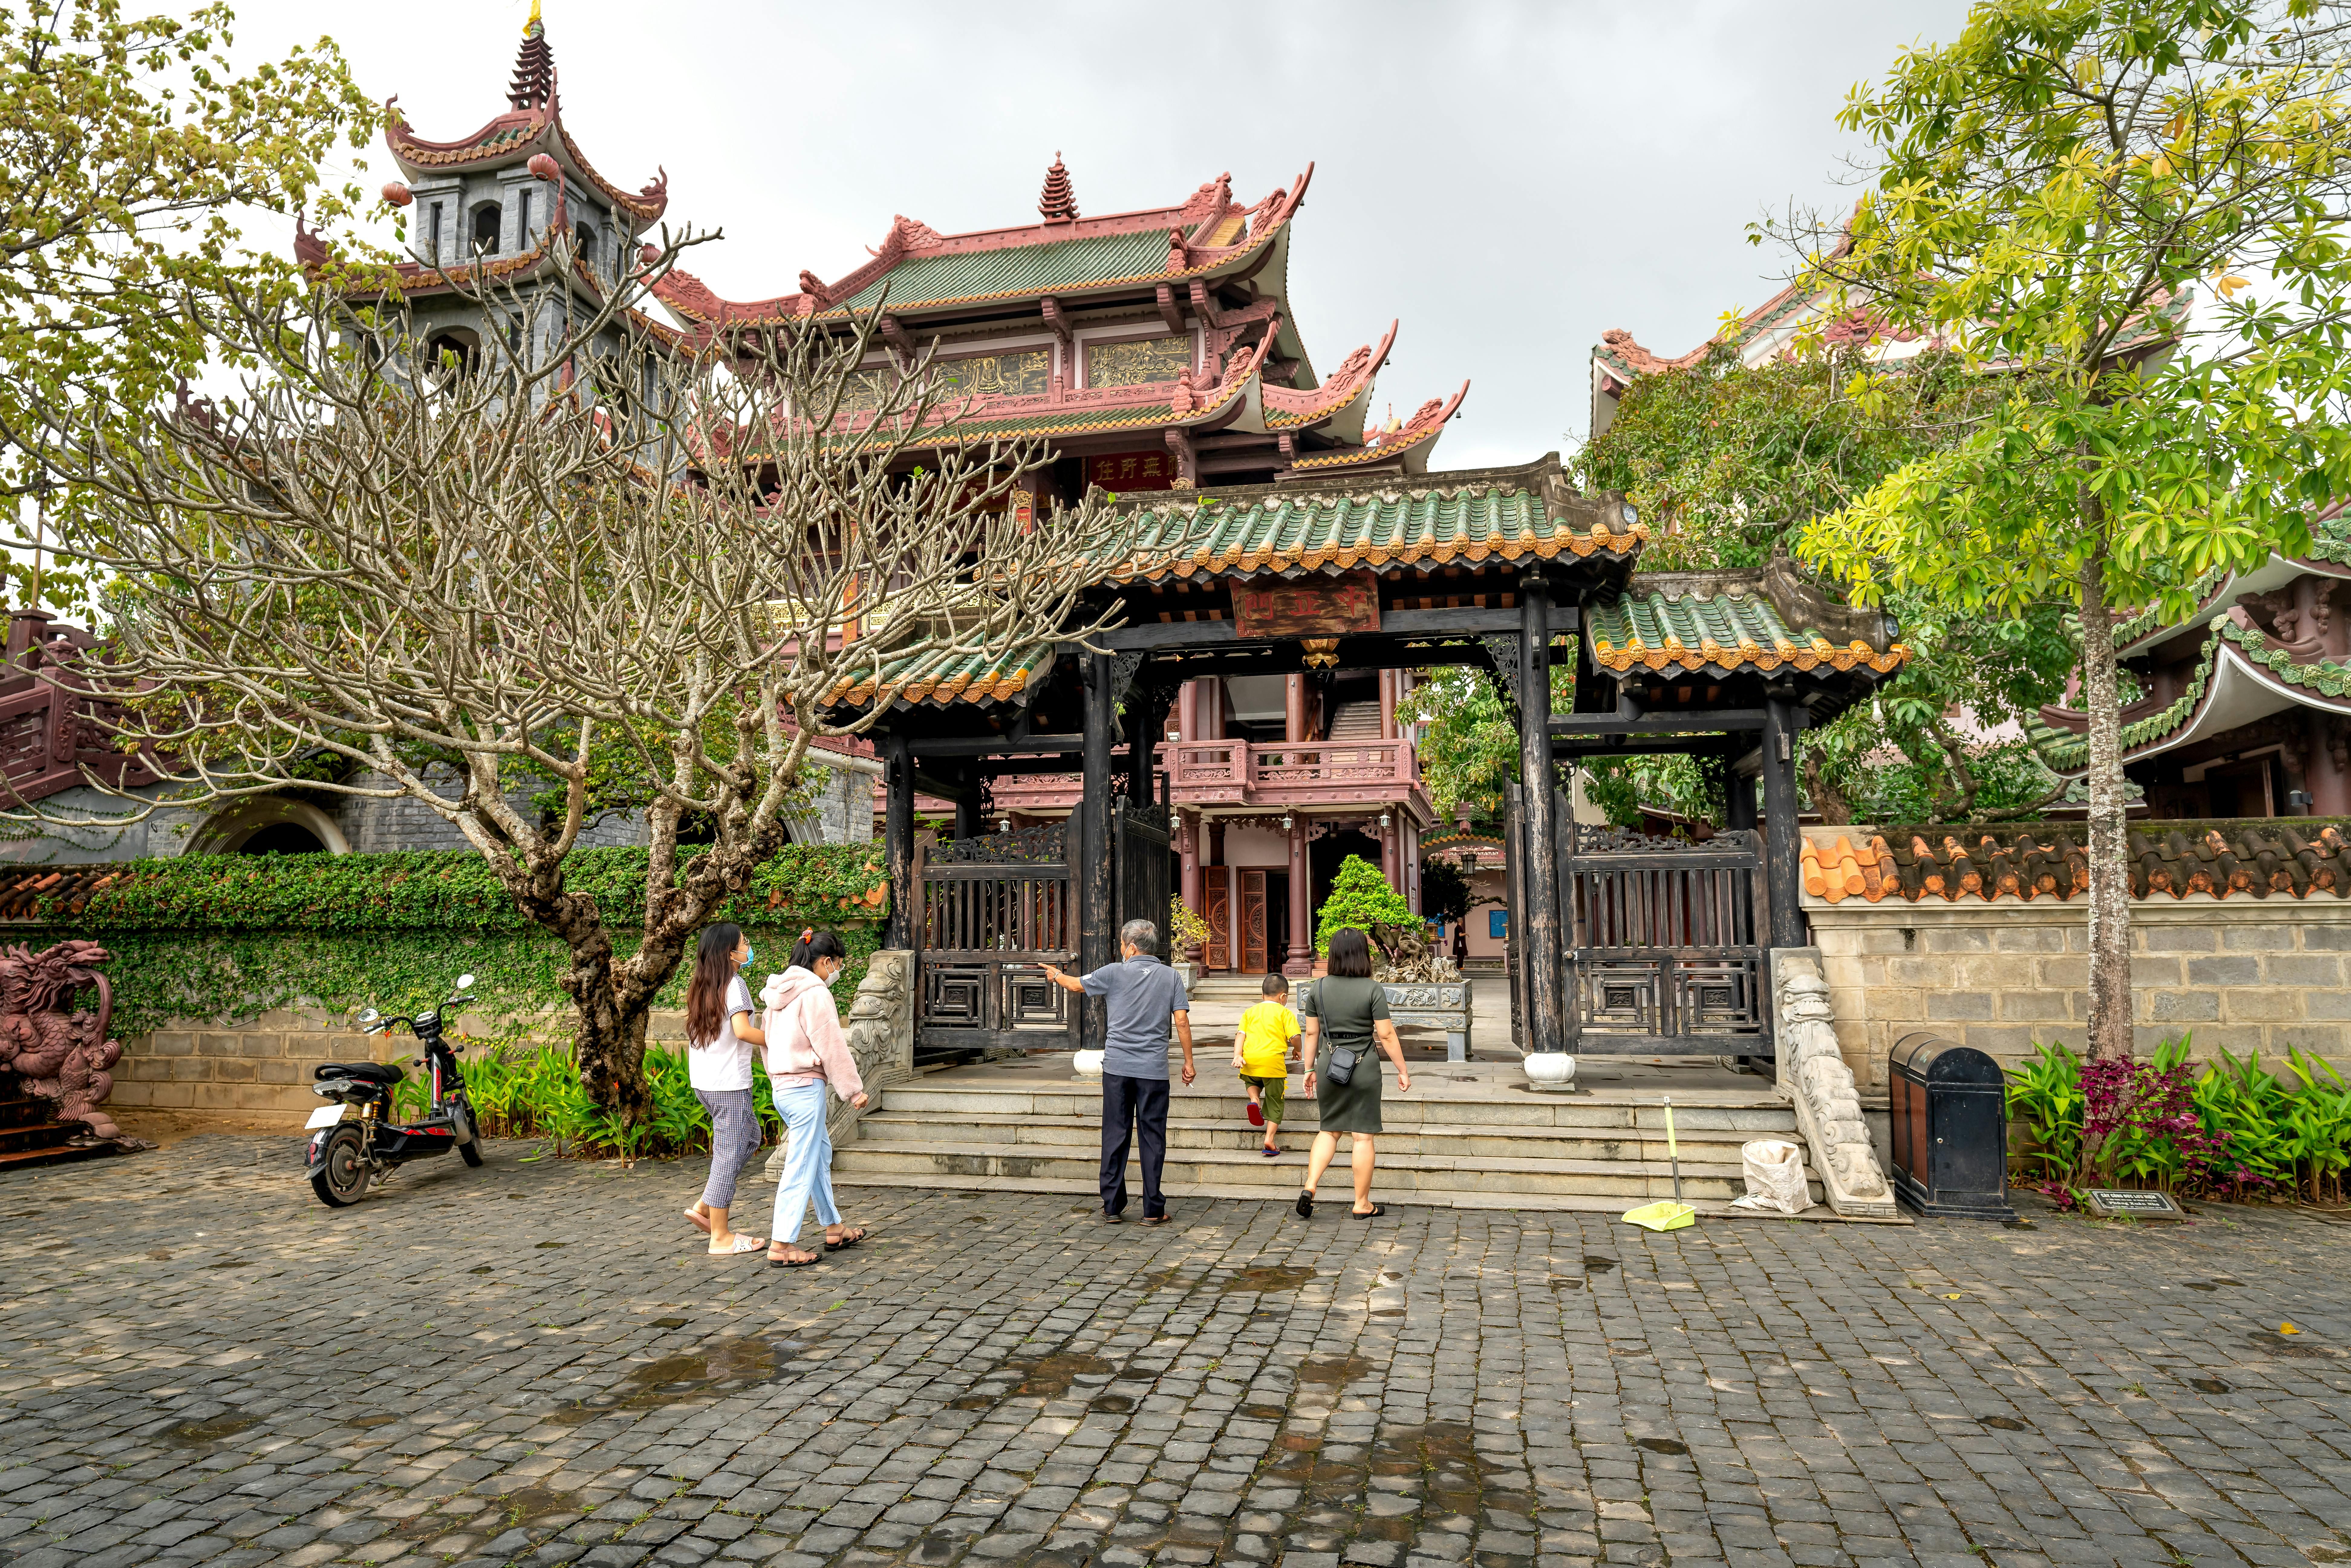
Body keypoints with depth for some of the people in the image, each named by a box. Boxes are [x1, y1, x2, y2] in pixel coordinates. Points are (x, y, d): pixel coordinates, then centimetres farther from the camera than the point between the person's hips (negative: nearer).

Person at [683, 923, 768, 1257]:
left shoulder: (701, 987, 11)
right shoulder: (734, 984, -14)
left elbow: (693, 1035, 16)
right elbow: (742, 1030, -24)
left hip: (702, 1081, 9)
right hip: (729, 1083, -9)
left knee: (750, 1138, 21)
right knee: (729, 1153, -1)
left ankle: (704, 1207, 17)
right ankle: (721, 1237, 6)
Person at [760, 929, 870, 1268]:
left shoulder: (781, 993, 13)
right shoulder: (815, 993, -15)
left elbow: (769, 1042, 19)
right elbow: (831, 1047, -15)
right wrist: (854, 1090, -8)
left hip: (783, 1087, 10)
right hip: (806, 1087, -10)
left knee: (820, 1154, 19)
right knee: (802, 1165, -4)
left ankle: (834, 1228, 28)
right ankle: (782, 1246, -1)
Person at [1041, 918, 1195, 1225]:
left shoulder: (1115, 973, -1)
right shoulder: (1171, 977, 1)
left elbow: (1078, 985, 14)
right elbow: (1182, 1020, -4)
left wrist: (1057, 976, 36)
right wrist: (1188, 1062, 4)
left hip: (1117, 1066, 0)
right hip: (1154, 1070, 0)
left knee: (1115, 1136, 7)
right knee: (1153, 1138, 4)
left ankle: (1112, 1207, 12)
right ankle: (1153, 1210, 6)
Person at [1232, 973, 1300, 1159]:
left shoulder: (1250, 1012, 18)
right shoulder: (1285, 1013, 7)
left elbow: (1240, 1035, 6)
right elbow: (1295, 1037, -3)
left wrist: (1237, 1056, -3)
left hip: (1250, 1060, 3)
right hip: (1273, 1061, -3)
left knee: (1252, 1082, 34)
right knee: (1274, 1101, 10)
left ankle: (1255, 1100, 3)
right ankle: (1270, 1139, 3)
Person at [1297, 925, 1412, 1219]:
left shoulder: (1319, 988, -1)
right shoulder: (1373, 990, -11)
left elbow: (1311, 1033, 5)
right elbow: (1387, 1035, -9)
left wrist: (1310, 1069, 15)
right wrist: (1402, 1070, 0)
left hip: (1329, 1065, 3)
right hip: (1364, 1066, -3)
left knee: (1329, 1130, 18)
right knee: (1363, 1135, 6)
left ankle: (1310, 1186, 3)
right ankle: (1362, 1204, 15)